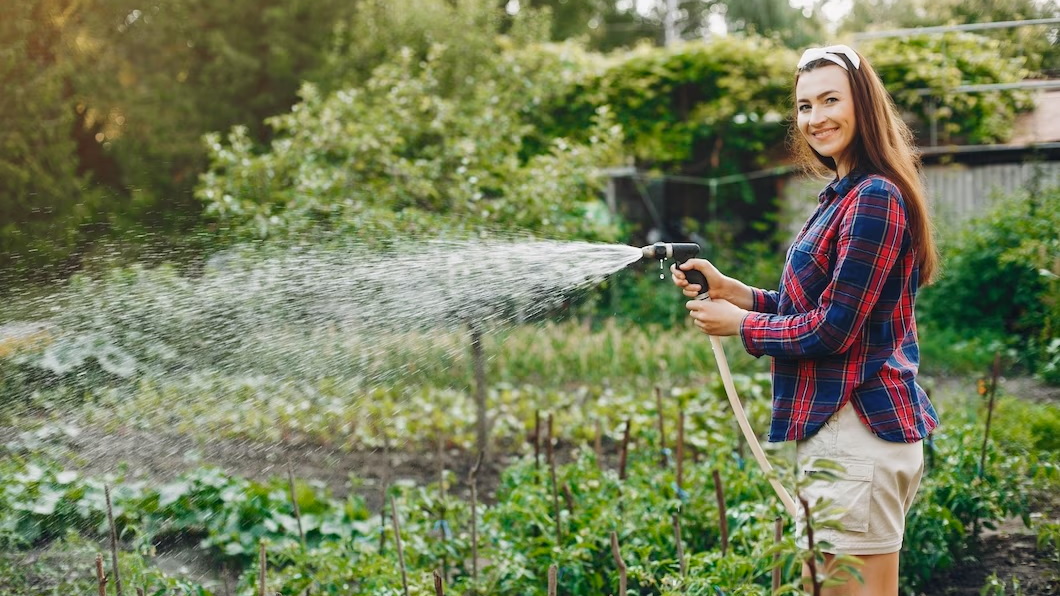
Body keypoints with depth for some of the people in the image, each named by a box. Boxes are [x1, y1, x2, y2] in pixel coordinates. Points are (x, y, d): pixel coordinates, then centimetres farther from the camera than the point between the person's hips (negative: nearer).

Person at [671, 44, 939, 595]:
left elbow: (832, 329, -18)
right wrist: (736, 292, 9)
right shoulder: (847, 194, 17)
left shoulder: (872, 198, -16)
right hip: (849, 428, 10)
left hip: (856, 435, -10)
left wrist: (740, 324, -5)